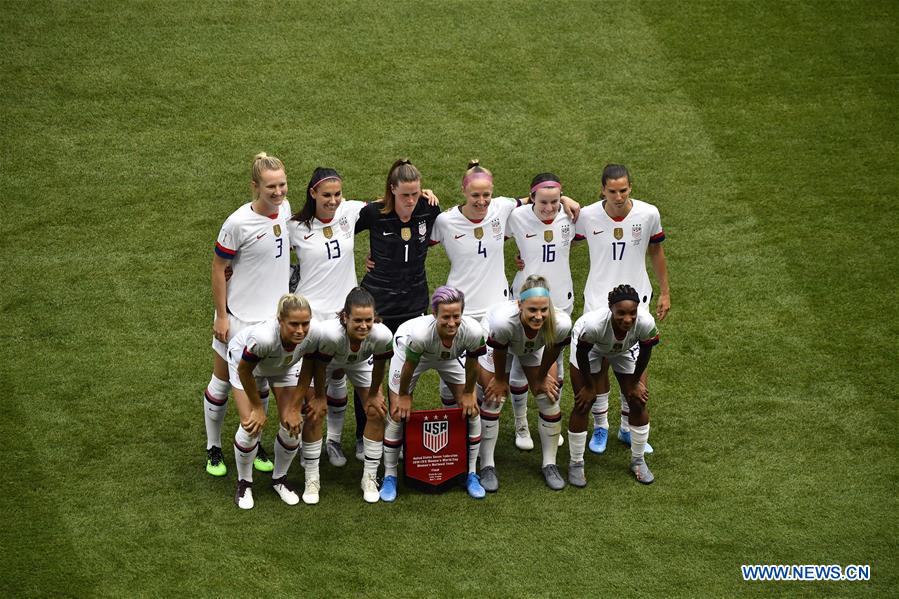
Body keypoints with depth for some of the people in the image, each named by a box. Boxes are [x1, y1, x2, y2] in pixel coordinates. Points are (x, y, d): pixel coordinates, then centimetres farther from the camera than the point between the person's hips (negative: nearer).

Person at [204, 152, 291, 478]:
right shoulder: (238, 223, -23)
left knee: (260, 382, 18)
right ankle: (213, 448, 26)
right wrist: (221, 316, -12)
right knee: (222, 381, 9)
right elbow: (218, 268, -14)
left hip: (272, 314, 5)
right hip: (239, 317, -5)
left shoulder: (285, 208, -5)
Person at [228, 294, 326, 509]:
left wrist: (294, 407, -10)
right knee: (252, 426, -10)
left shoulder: (313, 335, -36)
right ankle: (244, 483, 15)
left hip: (284, 366, 3)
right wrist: (257, 407, -14)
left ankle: (280, 479, 23)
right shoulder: (264, 337, -46)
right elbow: (244, 371, -26)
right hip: (245, 358, -3)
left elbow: (307, 371, -15)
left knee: (293, 425, -3)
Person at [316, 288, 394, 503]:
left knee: (376, 412, -5)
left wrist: (374, 393, -2)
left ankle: (370, 477, 11)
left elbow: (379, 366, -17)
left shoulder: (383, 335, -39)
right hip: (327, 361, -2)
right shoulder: (330, 332, -46)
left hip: (360, 362, 2)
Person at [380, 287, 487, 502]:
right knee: (398, 413, -4)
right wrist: (403, 395, -10)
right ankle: (389, 477, 13)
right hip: (409, 349, -2)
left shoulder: (473, 331, -39)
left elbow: (472, 365, -17)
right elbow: (409, 366, -25)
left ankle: (471, 474, 16)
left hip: (450, 356, 3)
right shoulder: (420, 332, -45)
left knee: (471, 410, -2)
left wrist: (468, 393, -4)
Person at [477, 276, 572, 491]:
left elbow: (552, 352, -17)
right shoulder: (503, 320, -47)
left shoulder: (561, 324, -40)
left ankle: (550, 465, 18)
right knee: (493, 400, -2)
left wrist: (542, 377, -1)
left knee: (550, 400, 1)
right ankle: (487, 466, 14)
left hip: (536, 348, 2)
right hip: (495, 343, -2)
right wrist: (500, 379, -8)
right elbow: (499, 353, -25)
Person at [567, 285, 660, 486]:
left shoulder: (646, 323, -40)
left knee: (638, 403, 2)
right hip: (590, 347, -2)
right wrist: (589, 386, -11)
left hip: (625, 350, 3)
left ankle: (638, 460, 24)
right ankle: (576, 464, 16)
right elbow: (582, 354, -24)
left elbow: (645, 352, -16)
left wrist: (635, 382, -2)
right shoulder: (593, 324, -46)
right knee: (583, 404, -3)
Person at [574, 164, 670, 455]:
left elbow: (656, 251, 6)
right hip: (598, 301, -1)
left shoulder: (648, 214, -10)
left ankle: (628, 428, 26)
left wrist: (665, 292, 10)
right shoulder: (587, 216, -13)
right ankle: (600, 426, 26)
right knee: (599, 365, 6)